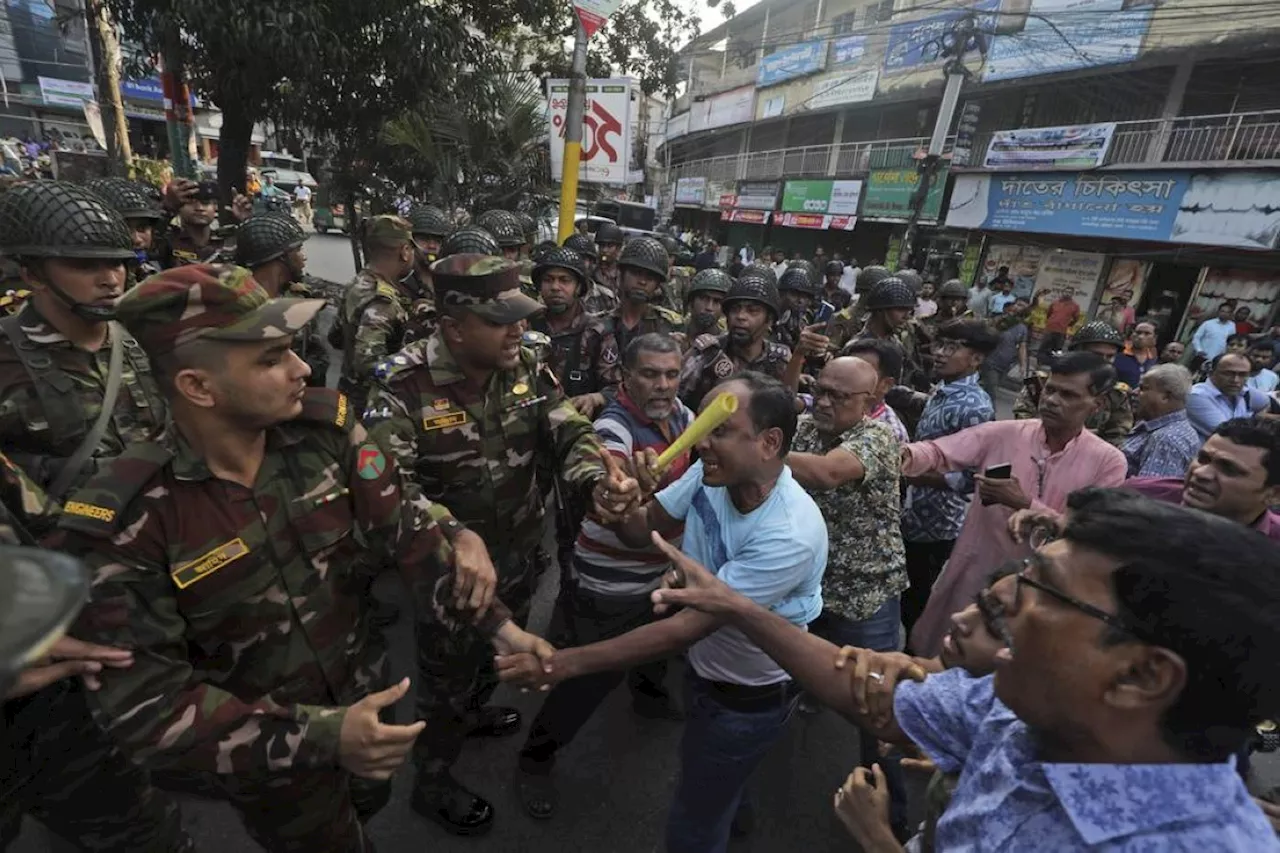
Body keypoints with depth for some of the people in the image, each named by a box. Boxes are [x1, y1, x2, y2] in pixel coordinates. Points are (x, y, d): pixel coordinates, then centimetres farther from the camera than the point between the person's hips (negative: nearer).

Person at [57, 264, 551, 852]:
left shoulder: (325, 428, -17)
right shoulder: (124, 524, -27)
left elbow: (404, 525, -16)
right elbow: (145, 701, -24)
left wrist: (499, 624, -23)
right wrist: (317, 736, -33)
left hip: (364, 694, 4)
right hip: (266, 759, -4)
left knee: (369, 802, 33)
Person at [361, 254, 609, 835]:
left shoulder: (527, 368, -9)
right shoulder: (403, 387, -24)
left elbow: (569, 435, -10)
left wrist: (598, 481, -33)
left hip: (520, 551, 6)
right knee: (447, 675, 17)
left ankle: (475, 711, 64)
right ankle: (432, 784, 46)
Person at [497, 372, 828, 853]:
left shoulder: (791, 535, -38)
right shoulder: (711, 473, -19)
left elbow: (687, 627, -37)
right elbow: (645, 529, -7)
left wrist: (566, 663, -37)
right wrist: (620, 513, -32)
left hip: (750, 699, -6)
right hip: (705, 667, 7)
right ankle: (731, 809, 67)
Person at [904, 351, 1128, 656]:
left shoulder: (1108, 462, -7)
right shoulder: (1002, 433, -6)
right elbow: (939, 453, -15)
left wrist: (1024, 504, -23)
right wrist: (907, 456, -37)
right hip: (971, 577, 1)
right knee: (935, 663, 15)